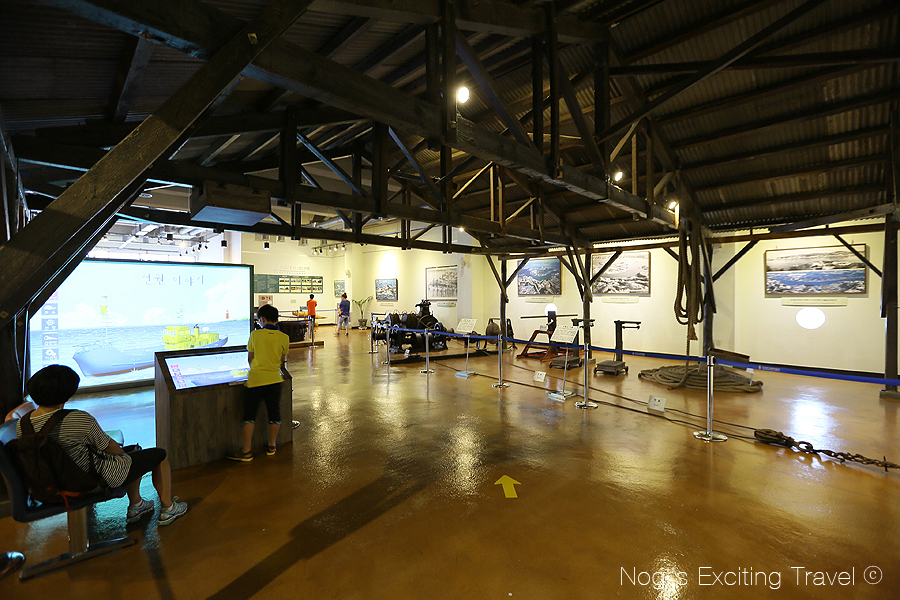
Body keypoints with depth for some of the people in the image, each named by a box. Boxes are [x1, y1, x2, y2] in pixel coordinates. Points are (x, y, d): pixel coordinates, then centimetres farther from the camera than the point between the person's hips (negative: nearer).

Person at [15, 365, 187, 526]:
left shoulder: (22, 425, -9)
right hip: (98, 479, -9)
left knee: (135, 454, 29)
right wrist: (123, 453, 4)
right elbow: (108, 446, -19)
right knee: (160, 455, 10)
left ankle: (135, 505, 41)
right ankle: (168, 508, 22)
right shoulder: (80, 419, -33)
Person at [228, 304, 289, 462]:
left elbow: (250, 358, 7)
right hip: (275, 379, 2)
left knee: (249, 414, 8)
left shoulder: (255, 335, -5)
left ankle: (246, 451, 12)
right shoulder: (284, 338, -3)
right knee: (274, 413, 13)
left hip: (256, 379, -2)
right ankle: (271, 446, 26)